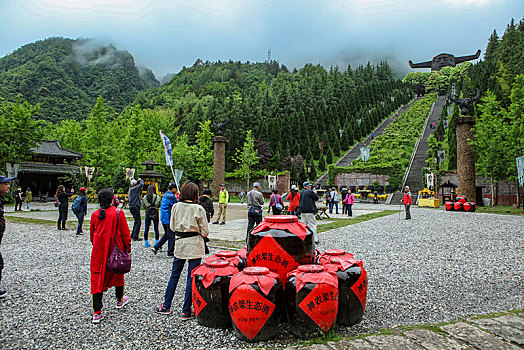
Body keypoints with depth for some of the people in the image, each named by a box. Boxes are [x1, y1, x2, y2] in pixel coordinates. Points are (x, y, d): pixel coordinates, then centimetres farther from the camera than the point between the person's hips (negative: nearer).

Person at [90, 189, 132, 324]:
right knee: (117, 273, 20)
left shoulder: (95, 215, -1)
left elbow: (92, 233, 12)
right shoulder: (118, 213, -11)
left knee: (97, 277, 3)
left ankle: (97, 312, -2)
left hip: (98, 251, 2)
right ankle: (120, 300, 40)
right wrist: (127, 247, 5)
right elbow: (125, 233, -7)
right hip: (115, 250, -1)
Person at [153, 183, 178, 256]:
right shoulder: (171, 196, -18)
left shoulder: (165, 195, 13)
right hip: (169, 219, -9)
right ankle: (170, 252, 8)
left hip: (163, 219, 9)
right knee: (171, 236, 1)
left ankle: (156, 247, 16)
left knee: (166, 234, 20)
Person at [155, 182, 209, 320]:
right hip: (195, 246, -4)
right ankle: (186, 311, 11)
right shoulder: (198, 209, -12)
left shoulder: (176, 207, -2)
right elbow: (205, 232, -8)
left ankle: (166, 306, 27)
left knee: (174, 275, 17)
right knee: (191, 278, 5)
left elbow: (172, 226, 8)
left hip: (180, 244, 4)